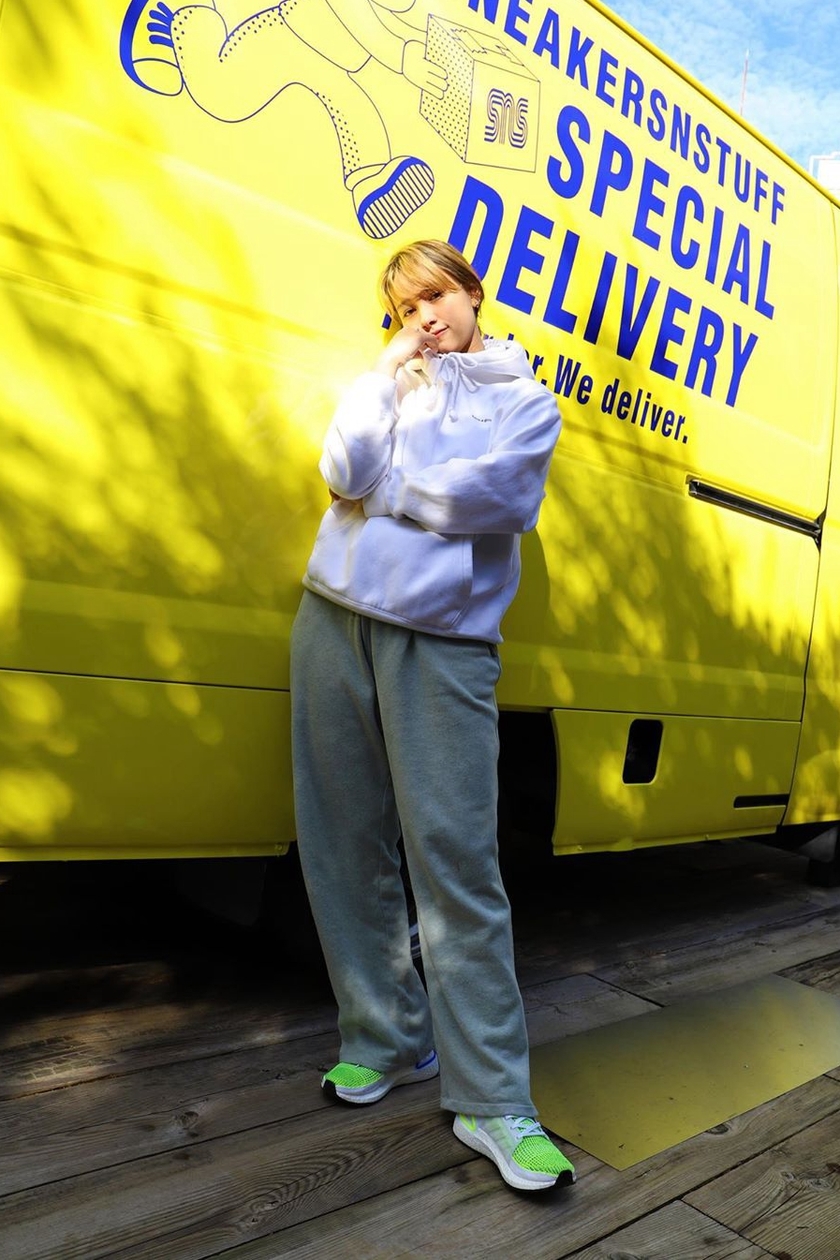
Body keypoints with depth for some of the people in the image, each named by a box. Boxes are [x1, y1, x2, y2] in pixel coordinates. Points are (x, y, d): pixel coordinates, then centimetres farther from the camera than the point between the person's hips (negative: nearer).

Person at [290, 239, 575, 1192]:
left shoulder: (525, 400, 12)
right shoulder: (386, 380, 18)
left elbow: (491, 495, -8)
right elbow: (346, 471, -1)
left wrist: (381, 480, 0)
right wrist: (390, 379, 1)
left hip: (445, 642, -3)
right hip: (336, 622, 4)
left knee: (456, 862, -8)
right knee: (346, 846, 7)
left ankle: (492, 1101, 3)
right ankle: (387, 1037, 24)